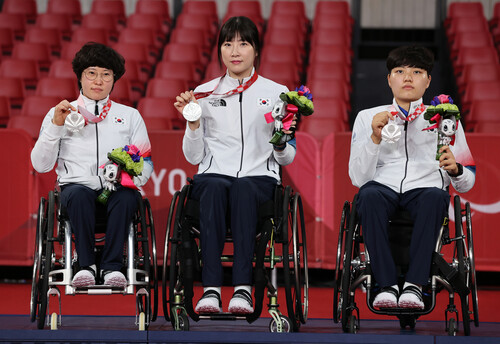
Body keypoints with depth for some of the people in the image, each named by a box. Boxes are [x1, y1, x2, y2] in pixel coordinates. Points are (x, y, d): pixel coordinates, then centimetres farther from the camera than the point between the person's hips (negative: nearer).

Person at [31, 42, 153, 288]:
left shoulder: (130, 116, 20)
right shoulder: (59, 114, 16)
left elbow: (145, 163, 14)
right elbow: (41, 165, 7)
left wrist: (132, 177, -9)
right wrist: (56, 126, -5)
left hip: (116, 190, 1)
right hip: (77, 184, -1)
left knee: (126, 197, -36)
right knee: (79, 194, -38)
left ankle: (112, 265, -32)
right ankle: (86, 265, -31)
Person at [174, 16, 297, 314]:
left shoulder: (276, 93, 13)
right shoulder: (204, 94, 14)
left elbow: (287, 158, 14)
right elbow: (194, 157, 13)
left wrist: (281, 142, -8)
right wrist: (193, 124, -3)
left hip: (260, 178, -1)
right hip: (213, 174, 1)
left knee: (243, 187, -38)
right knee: (215, 187, -38)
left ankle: (243, 288, -48)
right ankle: (211, 288, -46)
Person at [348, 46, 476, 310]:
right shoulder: (368, 117, 17)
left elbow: (467, 183, 15)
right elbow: (358, 178, 5)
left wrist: (455, 170, -9)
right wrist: (375, 138, -9)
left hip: (425, 189, 0)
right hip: (384, 187, 0)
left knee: (436, 196, -37)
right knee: (369, 195, -36)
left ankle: (415, 284, -39)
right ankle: (387, 285, -36)